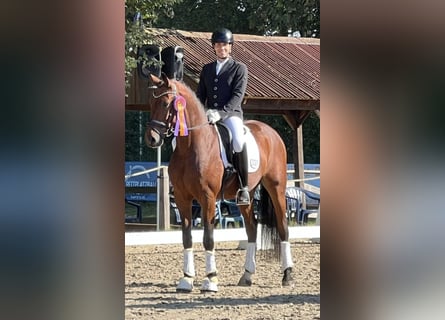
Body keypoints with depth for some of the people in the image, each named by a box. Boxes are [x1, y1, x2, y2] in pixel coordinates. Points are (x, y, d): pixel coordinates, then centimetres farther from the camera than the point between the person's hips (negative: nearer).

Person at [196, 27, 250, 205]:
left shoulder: (239, 68, 5)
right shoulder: (207, 69, 20)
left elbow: (238, 95, -7)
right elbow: (200, 95, 19)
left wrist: (221, 112, -21)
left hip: (231, 114, -5)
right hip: (209, 115, 5)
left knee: (238, 140, -37)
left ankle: (244, 187, -27)